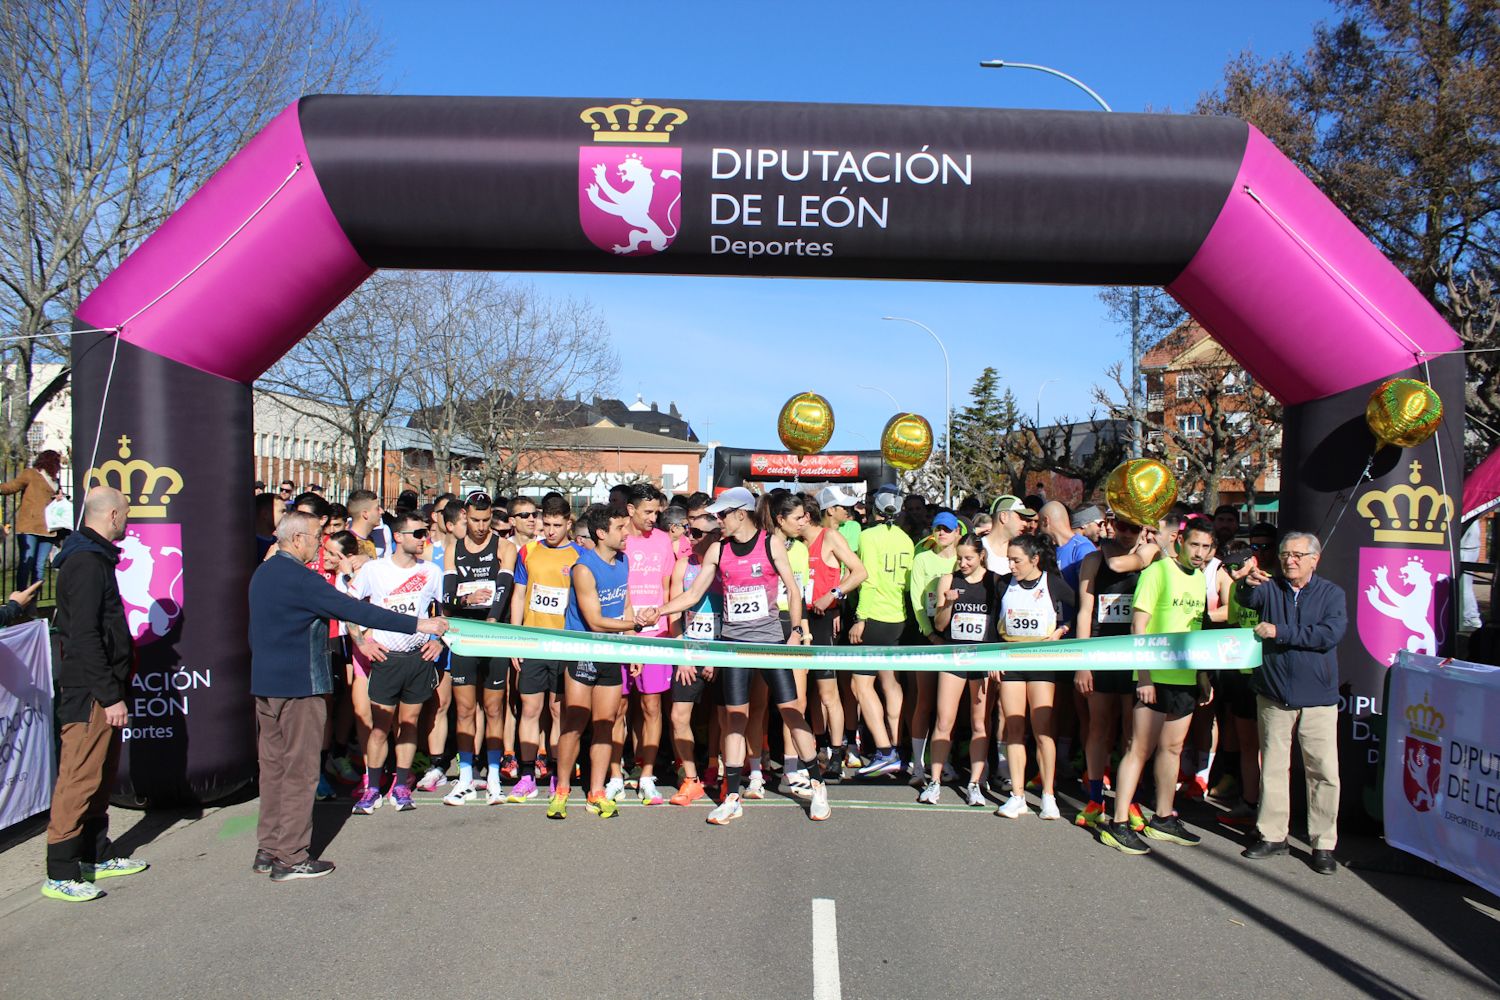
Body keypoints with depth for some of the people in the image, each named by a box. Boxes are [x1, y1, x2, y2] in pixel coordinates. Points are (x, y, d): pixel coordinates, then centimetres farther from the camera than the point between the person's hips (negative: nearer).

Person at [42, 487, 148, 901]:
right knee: (80, 777, -6)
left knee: (101, 774, 17)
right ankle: (60, 874, 0)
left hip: (99, 688, 11)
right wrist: (110, 695, -22)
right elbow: (85, 637, -23)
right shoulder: (87, 564, -17)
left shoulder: (94, 558, 15)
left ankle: (96, 856, 27)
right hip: (89, 690, -11)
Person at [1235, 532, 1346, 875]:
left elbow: (1330, 634, -15)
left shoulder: (1332, 593, 1)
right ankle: (1272, 835, 21)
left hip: (1317, 697, -2)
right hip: (1273, 695, 2)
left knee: (1324, 771, 0)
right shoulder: (1270, 587, 5)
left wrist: (1279, 632, -17)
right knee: (1272, 767, 10)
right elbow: (1248, 600, -17)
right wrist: (1249, 583, -40)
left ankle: (1323, 843, 12)